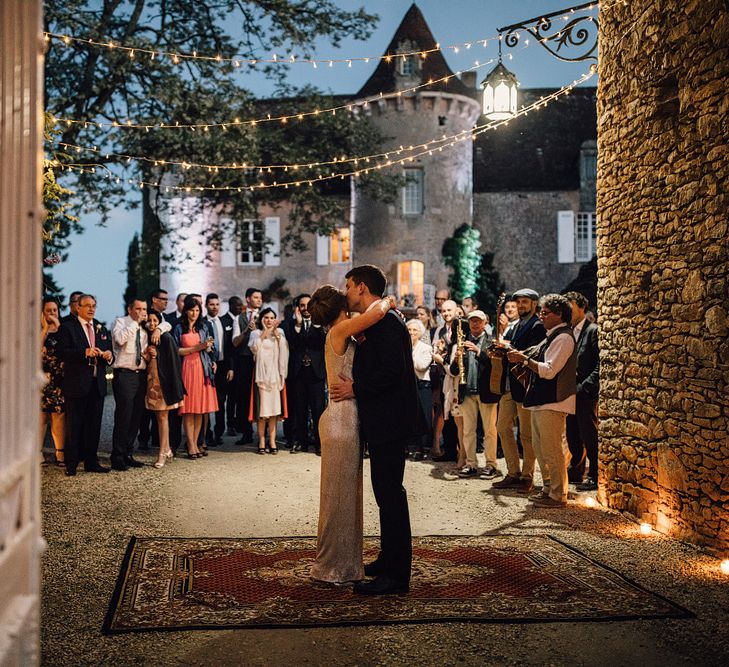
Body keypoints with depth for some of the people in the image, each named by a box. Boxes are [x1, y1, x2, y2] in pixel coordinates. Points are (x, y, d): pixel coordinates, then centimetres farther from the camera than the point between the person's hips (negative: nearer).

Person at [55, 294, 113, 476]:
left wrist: (109, 356, -5)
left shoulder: (102, 329, 16)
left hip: (97, 384, 5)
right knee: (74, 425, 0)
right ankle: (71, 464, 7)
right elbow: (61, 352, -13)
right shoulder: (67, 327, -2)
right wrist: (85, 352, -24)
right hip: (76, 384, -5)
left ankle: (91, 461, 18)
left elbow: (108, 353, 19)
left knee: (94, 425, 10)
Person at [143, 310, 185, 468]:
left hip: (163, 381, -6)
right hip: (151, 381, 6)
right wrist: (147, 357, -2)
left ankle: (162, 454, 0)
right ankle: (167, 450, 21)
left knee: (162, 416, -4)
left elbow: (173, 360, -11)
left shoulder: (166, 338, -8)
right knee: (159, 417, 11)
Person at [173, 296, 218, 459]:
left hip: (203, 369, 4)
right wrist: (196, 348, -9)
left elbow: (209, 350, 13)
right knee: (188, 409, -6)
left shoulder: (203, 327, 15)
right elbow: (176, 351, -2)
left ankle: (194, 444, 9)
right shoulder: (179, 328, 4)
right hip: (187, 369, -4)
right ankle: (191, 446, -4)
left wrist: (208, 347, -10)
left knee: (200, 408, 2)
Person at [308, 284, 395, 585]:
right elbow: (376, 313, -26)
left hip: (347, 420, 9)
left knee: (348, 493, 15)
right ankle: (331, 567, 11)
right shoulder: (339, 331, -13)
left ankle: (345, 563, 25)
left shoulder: (344, 337, 15)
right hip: (341, 421, -9)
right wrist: (388, 301, -5)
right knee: (338, 494, 0)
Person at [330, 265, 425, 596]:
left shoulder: (386, 322, -15)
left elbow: (392, 371, -23)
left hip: (390, 422, -10)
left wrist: (355, 389, -15)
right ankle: (389, 559, 29)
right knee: (387, 491, 17)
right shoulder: (373, 324, 17)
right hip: (382, 422, 10)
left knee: (389, 492, -6)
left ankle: (396, 575, 1)